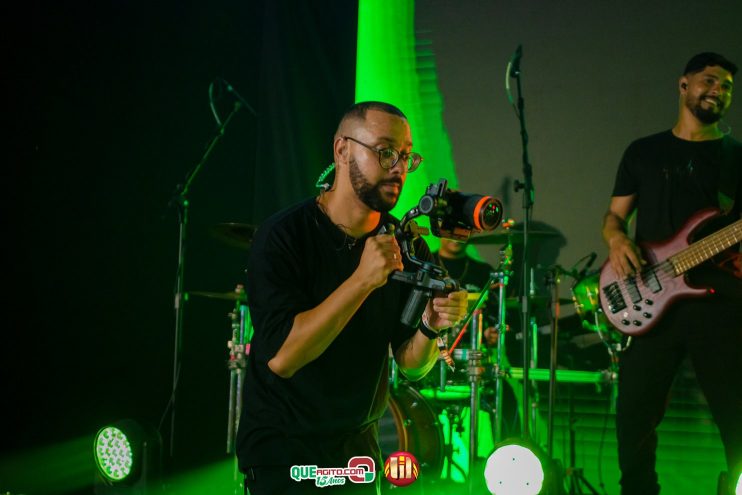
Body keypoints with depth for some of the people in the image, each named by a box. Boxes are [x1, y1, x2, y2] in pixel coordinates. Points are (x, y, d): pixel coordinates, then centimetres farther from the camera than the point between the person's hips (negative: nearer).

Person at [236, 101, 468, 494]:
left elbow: (411, 365, 0)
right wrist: (362, 280, -32)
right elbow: (281, 356, -27)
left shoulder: (405, 244, -2)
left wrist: (431, 326, -22)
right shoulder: (284, 236, -17)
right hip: (283, 449, -6)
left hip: (358, 446, 6)